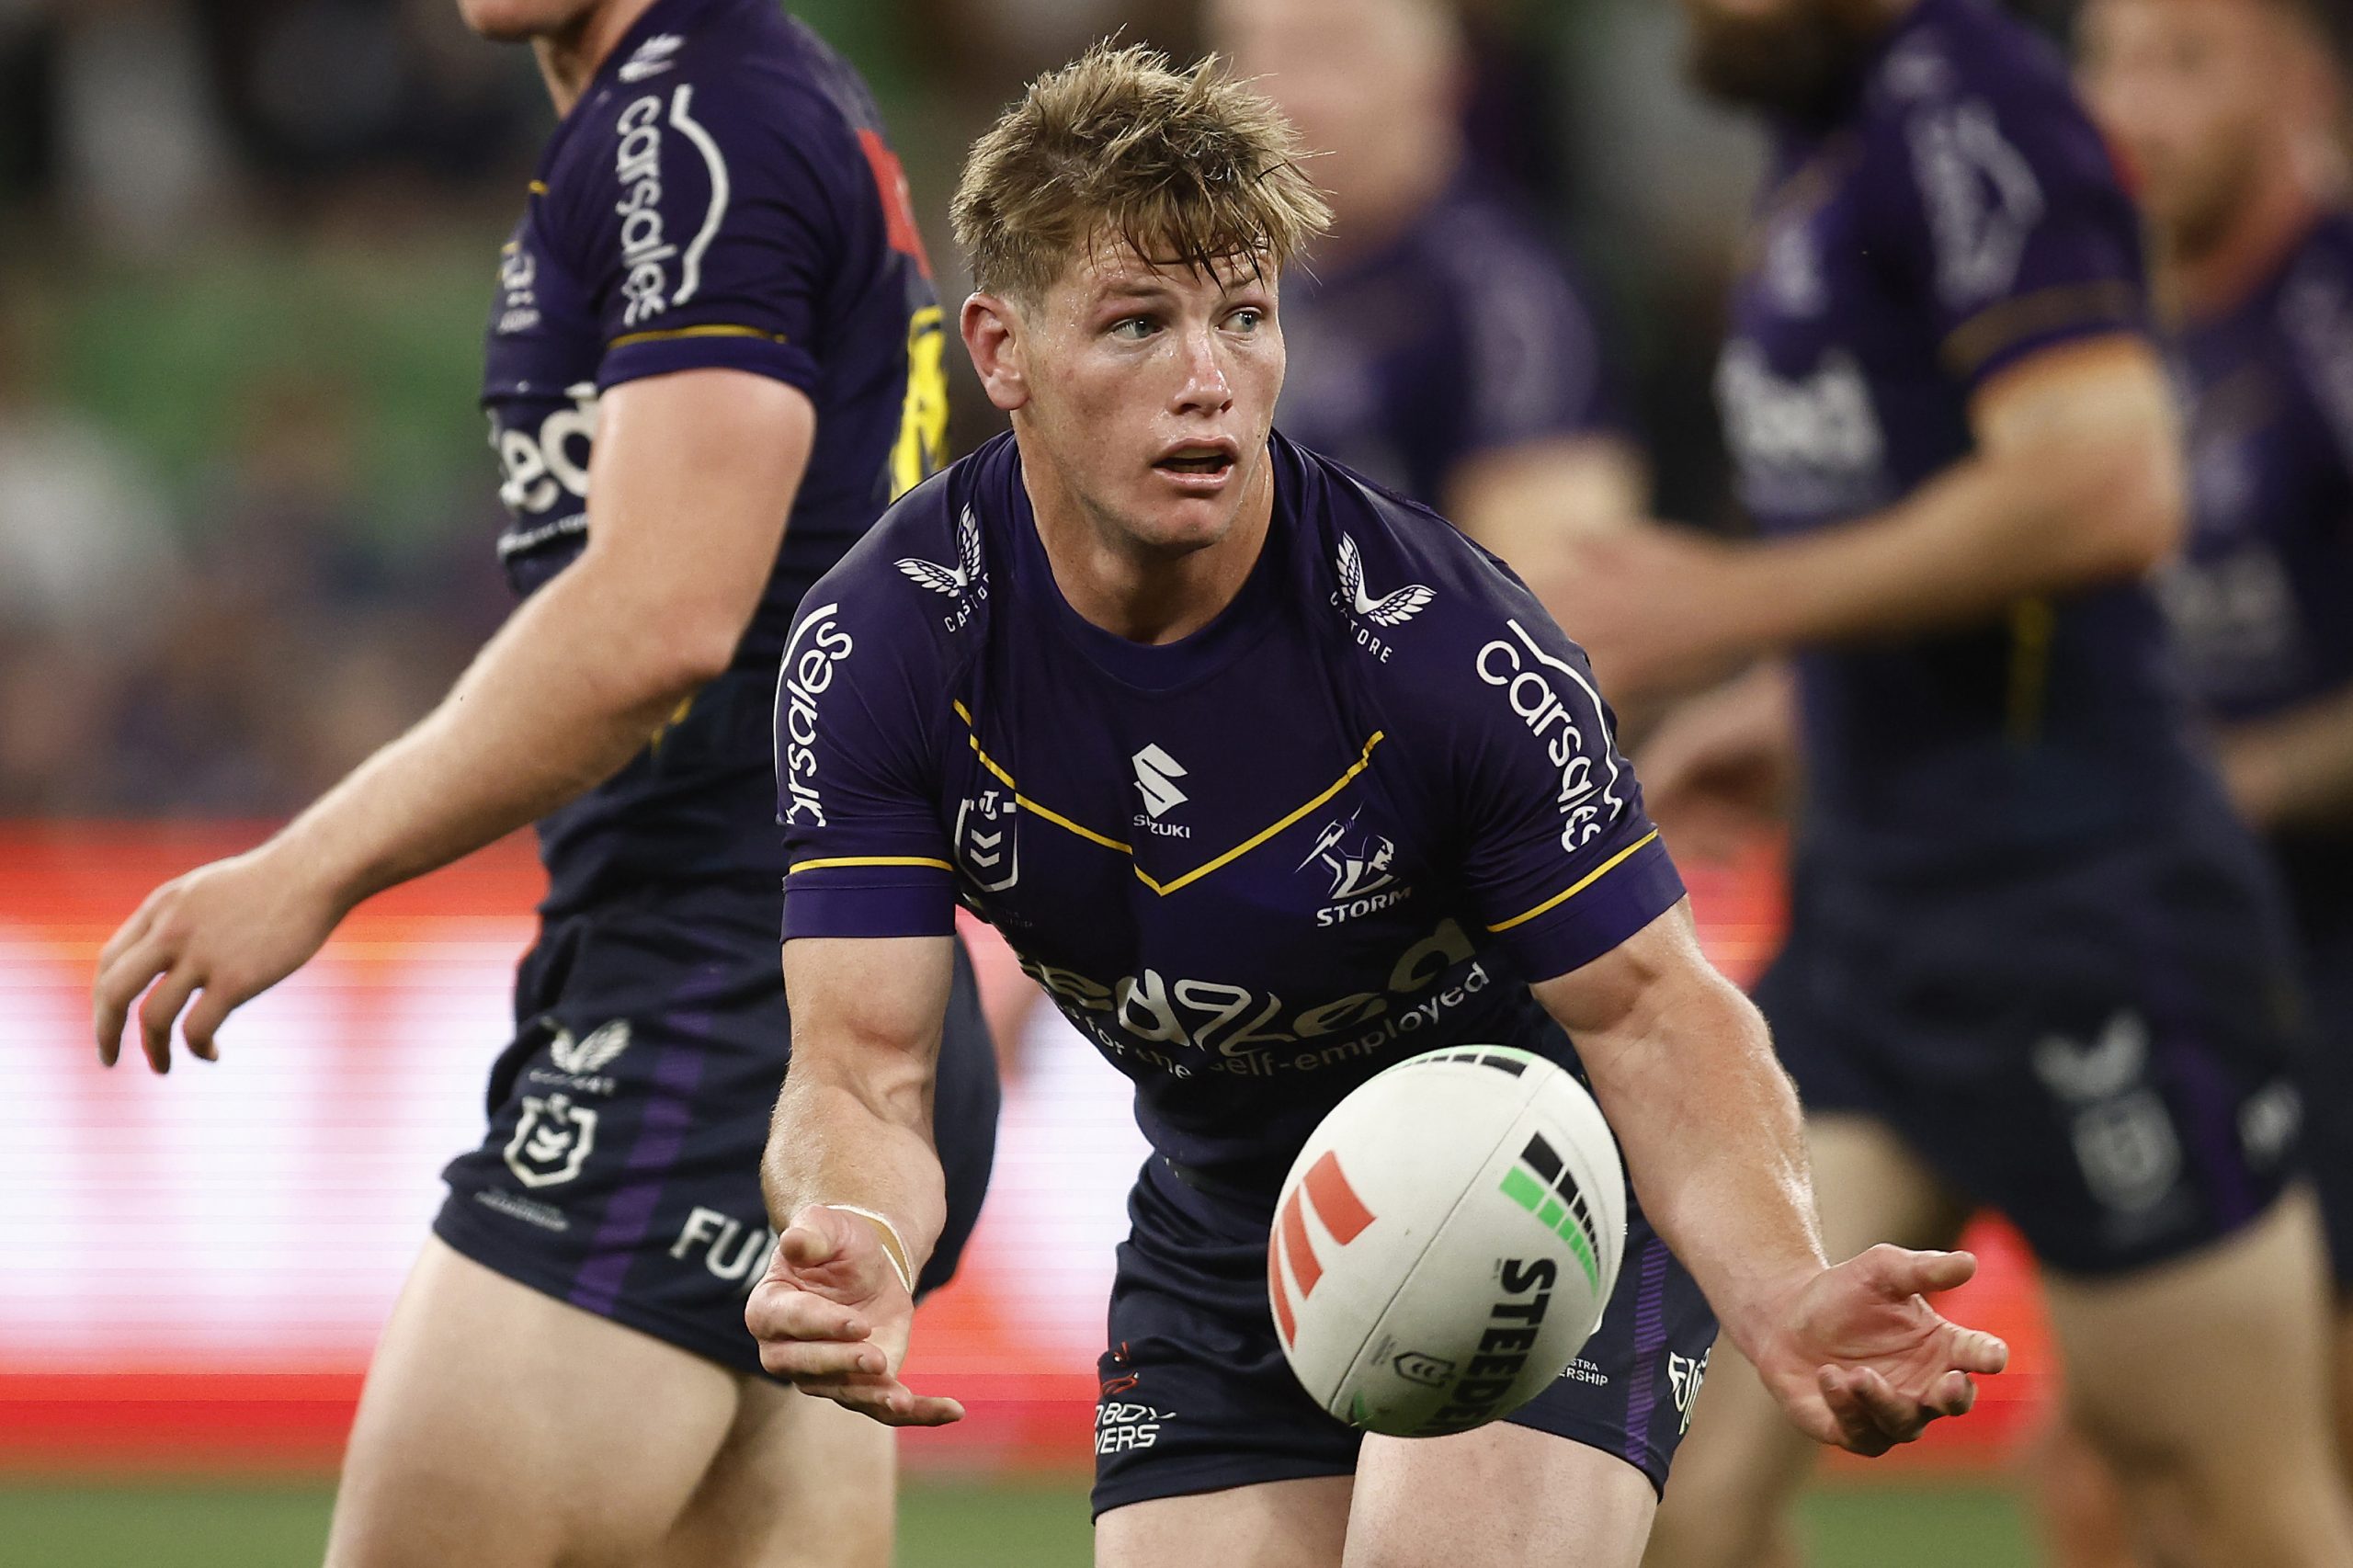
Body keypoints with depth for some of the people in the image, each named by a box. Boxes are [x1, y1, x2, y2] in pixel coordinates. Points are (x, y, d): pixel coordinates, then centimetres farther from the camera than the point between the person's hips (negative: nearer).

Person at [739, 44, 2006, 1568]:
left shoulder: (1445, 640, -28)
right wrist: (855, 1251, -46)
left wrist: (1781, 1293, -42)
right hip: (1223, 1208, 4)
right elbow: (864, 1069, -21)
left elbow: (1653, 1014, -22)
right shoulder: (883, 642, -19)